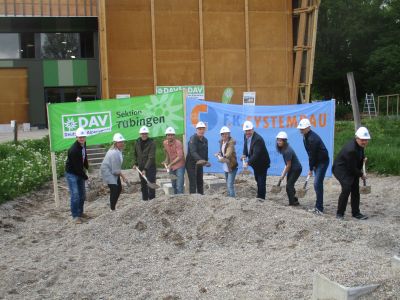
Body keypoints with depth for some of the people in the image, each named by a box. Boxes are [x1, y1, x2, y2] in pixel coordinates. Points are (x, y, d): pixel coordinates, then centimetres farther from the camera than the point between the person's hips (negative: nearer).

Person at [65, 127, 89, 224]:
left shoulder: (83, 144, -2)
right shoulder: (73, 150, -28)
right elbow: (77, 166, -23)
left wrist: (87, 168, 6)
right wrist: (85, 177, -14)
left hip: (79, 173, 8)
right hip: (71, 174, -8)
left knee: (82, 194, 14)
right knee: (75, 194, -11)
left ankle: (80, 212, 29)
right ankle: (75, 216, -1)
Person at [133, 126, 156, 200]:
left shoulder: (152, 143, -14)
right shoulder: (137, 142, 3)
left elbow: (151, 158, -19)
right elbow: (135, 154, 19)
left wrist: (145, 169, -25)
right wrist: (135, 163, 6)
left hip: (150, 167, -5)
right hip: (141, 167, 5)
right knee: (143, 185, 12)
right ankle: (144, 200, 22)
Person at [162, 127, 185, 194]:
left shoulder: (178, 143, -19)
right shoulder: (165, 143, 1)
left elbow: (180, 157, -26)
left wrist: (170, 164, -29)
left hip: (179, 166, -7)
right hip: (171, 167, 7)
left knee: (179, 186, -14)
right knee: (174, 185, 16)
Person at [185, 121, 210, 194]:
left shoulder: (205, 140, 8)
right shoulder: (193, 139, -17)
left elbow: (206, 152, 16)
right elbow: (193, 152, -32)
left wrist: (206, 161, 4)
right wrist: (199, 160, -46)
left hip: (200, 163, 7)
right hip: (191, 163, -7)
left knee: (200, 181, 14)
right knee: (193, 182, -9)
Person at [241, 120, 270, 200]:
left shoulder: (258, 139, -30)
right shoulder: (246, 136, -3)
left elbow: (256, 154, -36)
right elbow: (245, 146, 9)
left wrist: (248, 162, -45)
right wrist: (244, 154, -12)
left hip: (262, 163, -9)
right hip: (255, 163, 9)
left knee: (261, 181, -7)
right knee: (257, 180, 20)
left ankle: (261, 198, -1)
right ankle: (259, 196, 33)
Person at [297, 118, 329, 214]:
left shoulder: (312, 138, -25)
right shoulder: (305, 137, 6)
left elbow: (312, 155, -20)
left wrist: (311, 169, -13)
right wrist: (312, 167, 5)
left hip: (322, 161, -10)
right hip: (317, 162, 10)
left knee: (317, 184, -12)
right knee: (317, 184, 12)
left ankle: (319, 208, -8)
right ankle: (318, 206, 18)